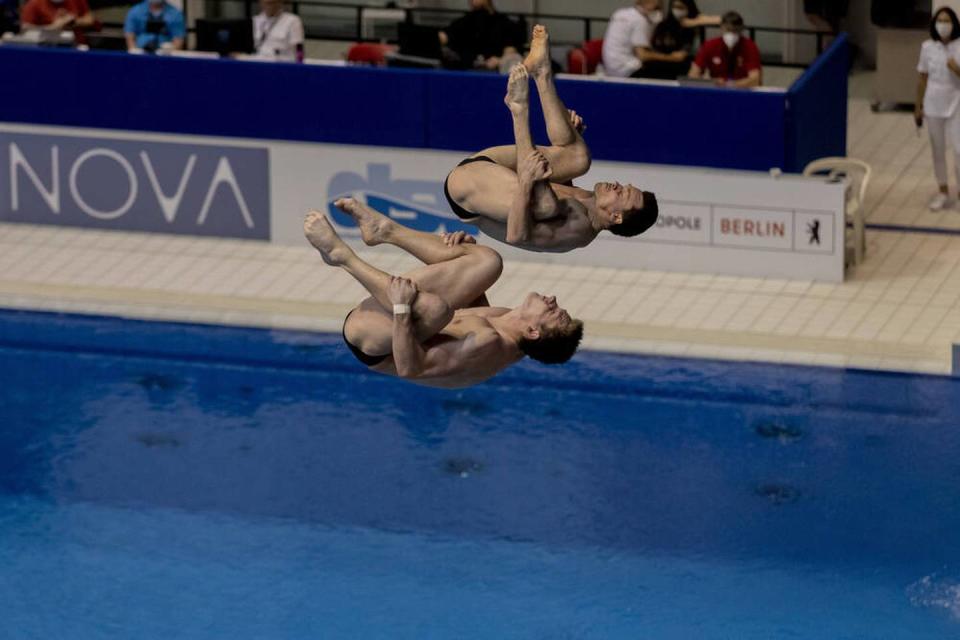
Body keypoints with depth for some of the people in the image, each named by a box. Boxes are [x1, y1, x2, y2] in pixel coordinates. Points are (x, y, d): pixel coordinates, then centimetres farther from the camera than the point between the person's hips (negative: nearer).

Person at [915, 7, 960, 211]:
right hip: (933, 105, 3)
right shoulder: (927, 47, -1)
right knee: (937, 151, 11)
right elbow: (923, 79, 5)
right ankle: (943, 193, 24)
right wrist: (918, 106, 6)